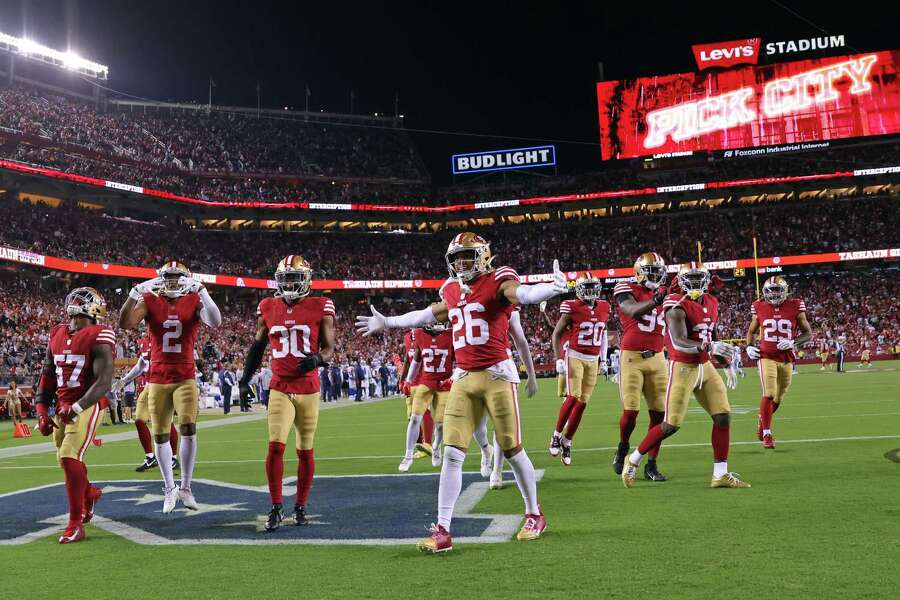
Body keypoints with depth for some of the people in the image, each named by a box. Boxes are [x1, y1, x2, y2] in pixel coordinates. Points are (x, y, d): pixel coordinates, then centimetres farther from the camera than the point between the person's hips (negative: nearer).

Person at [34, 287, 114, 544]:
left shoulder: (98, 337, -12)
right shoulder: (57, 335, 9)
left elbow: (104, 382, -18)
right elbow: (48, 376, 15)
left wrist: (77, 408, -26)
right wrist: (41, 409, 8)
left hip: (87, 406, -7)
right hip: (63, 406, 7)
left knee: (70, 457, -18)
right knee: (66, 459, 17)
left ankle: (76, 523, -8)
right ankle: (90, 494, 47)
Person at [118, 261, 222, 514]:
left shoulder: (194, 301, 0)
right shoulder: (150, 301, 2)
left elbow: (215, 322, -19)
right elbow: (126, 324, -13)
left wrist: (202, 292, -26)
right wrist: (135, 293, -24)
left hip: (186, 378, -2)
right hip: (158, 379, 2)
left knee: (188, 429, -15)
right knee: (160, 436, 8)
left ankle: (185, 487, 1)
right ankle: (169, 488, 23)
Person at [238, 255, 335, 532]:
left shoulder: (320, 308, -2)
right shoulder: (268, 309, 5)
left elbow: (329, 347, 1)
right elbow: (258, 345, 17)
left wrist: (318, 359, -21)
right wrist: (246, 377, 11)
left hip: (308, 389, -1)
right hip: (280, 389, 1)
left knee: (306, 451, 8)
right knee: (275, 447, -10)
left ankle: (301, 507, 22)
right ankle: (276, 508, 3)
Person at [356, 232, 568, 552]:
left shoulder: (497, 281, -5)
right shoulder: (453, 291, 14)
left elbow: (522, 293, -26)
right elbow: (427, 315, 32)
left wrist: (553, 288, -49)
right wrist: (387, 323, 42)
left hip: (497, 374, -5)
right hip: (464, 378, 6)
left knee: (512, 450, 3)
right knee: (452, 453, -1)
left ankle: (534, 515, 25)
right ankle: (442, 531, 1)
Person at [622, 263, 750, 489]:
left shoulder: (712, 303, 8)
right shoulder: (677, 305, -17)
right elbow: (679, 342, -28)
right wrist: (710, 347, -39)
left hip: (705, 367, 7)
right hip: (683, 368, -7)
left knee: (723, 417, 1)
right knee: (671, 425, -5)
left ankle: (721, 474, 9)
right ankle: (633, 460, 14)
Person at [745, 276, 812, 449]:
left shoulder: (795, 308, -1)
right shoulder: (760, 308, 2)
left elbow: (808, 333, 5)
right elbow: (751, 331, 17)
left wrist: (793, 342, -12)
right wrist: (749, 347, -1)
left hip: (786, 359, 2)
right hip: (766, 357, -2)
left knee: (778, 398, 14)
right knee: (769, 394, -14)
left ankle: (762, 419, 41)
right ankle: (767, 434, -6)